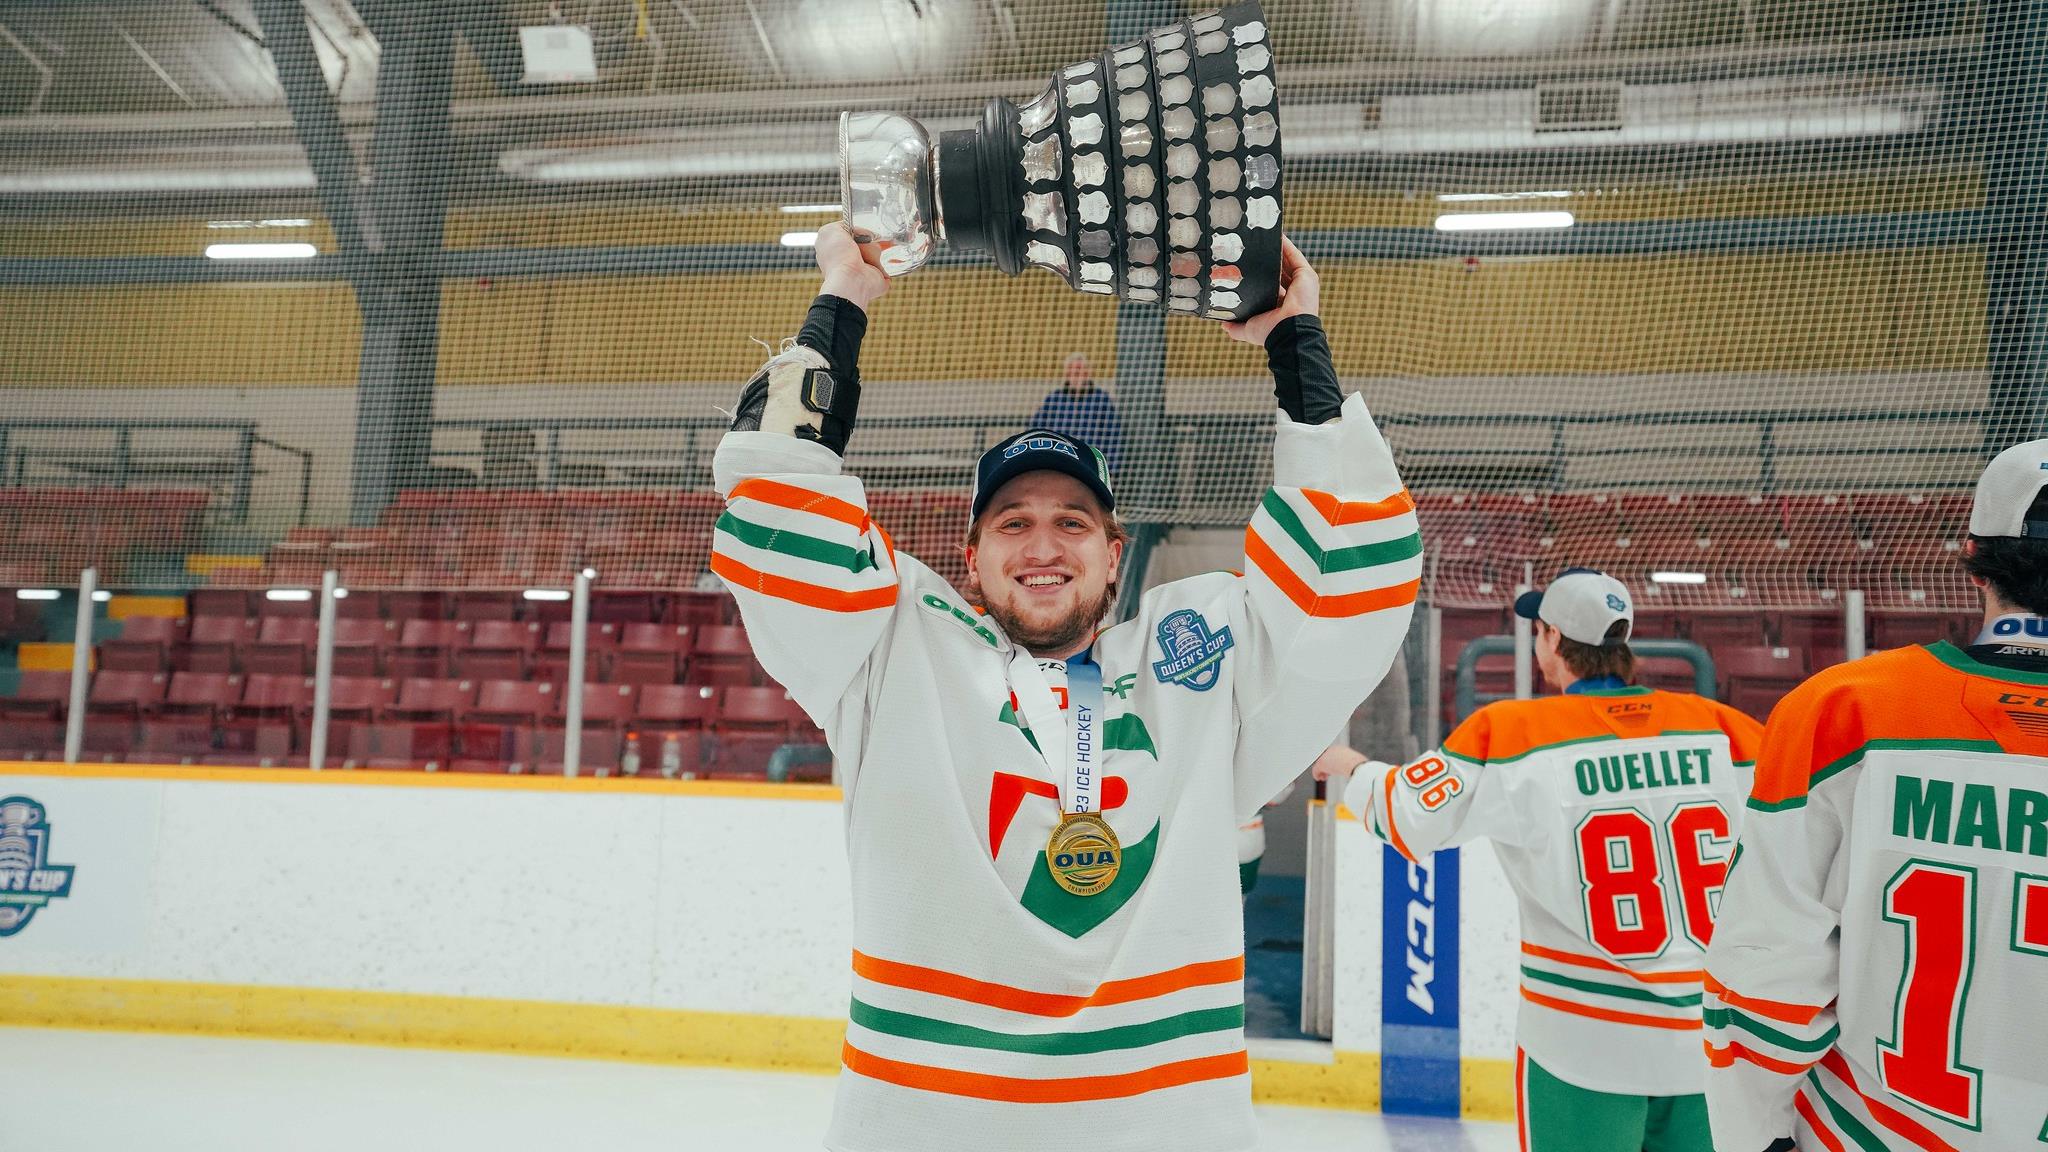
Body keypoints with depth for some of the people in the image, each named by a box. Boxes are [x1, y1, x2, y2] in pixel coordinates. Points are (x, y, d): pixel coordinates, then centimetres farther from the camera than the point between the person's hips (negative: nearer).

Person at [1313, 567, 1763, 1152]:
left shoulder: (1513, 731, -11)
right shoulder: (1723, 729, -2)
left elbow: (1408, 814, -7)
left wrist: (1350, 766, 12)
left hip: (1586, 1038, -3)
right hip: (1712, 1036, 3)